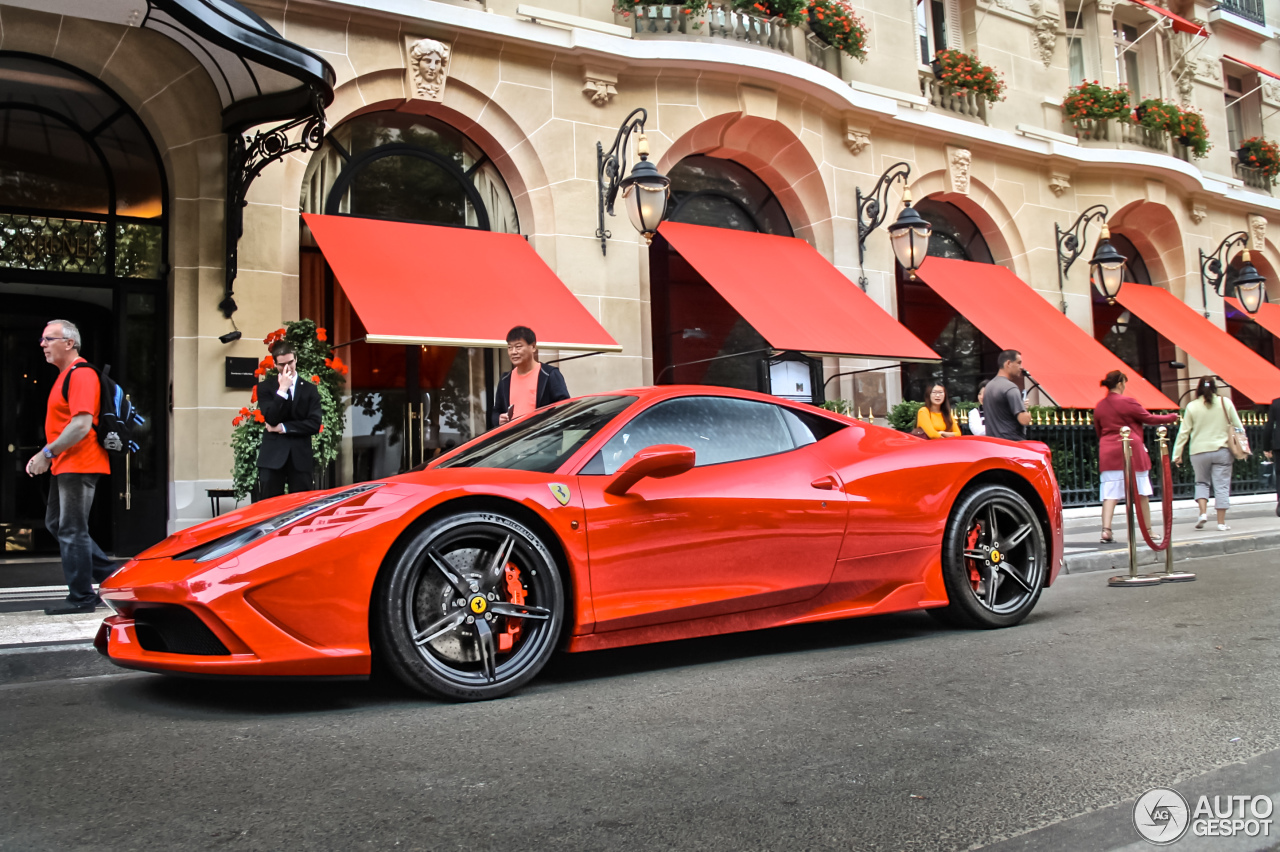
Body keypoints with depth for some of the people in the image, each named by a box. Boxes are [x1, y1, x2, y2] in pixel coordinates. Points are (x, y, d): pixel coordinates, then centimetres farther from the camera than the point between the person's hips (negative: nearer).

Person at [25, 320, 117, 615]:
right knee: (56, 524, 16)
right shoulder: (65, 375, 18)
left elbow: (82, 424, -24)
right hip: (65, 466, 11)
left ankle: (81, 597, 5)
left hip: (78, 465, -11)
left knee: (72, 531, -5)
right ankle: (109, 575, 20)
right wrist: (46, 455, 13)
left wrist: (48, 453, -19)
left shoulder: (80, 374, -15)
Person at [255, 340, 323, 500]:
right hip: (272, 457, -1)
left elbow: (315, 424, -1)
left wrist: (283, 427, -6)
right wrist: (282, 389, -12)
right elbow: (271, 418, -9)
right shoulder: (265, 387, 7)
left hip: (300, 458, 1)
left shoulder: (309, 389, 10)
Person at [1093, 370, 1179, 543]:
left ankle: (1106, 530, -14)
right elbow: (1149, 419, 0)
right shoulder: (1128, 402, -8)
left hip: (1108, 453, 4)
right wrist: (1172, 418, 15)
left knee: (1110, 493, -1)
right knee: (1141, 493, 9)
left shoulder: (1099, 406, 8)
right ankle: (1148, 530, 17)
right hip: (1131, 451, -4)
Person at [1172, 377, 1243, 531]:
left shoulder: (1192, 406, -1)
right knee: (1221, 485, 4)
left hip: (1199, 452, 0)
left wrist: (1177, 454, 4)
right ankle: (1221, 522, 4)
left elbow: (1184, 432, 0)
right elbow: (1238, 426, 4)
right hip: (1222, 450, 0)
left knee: (1201, 482, 16)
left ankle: (1203, 512, -3)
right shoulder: (1225, 402, 1)